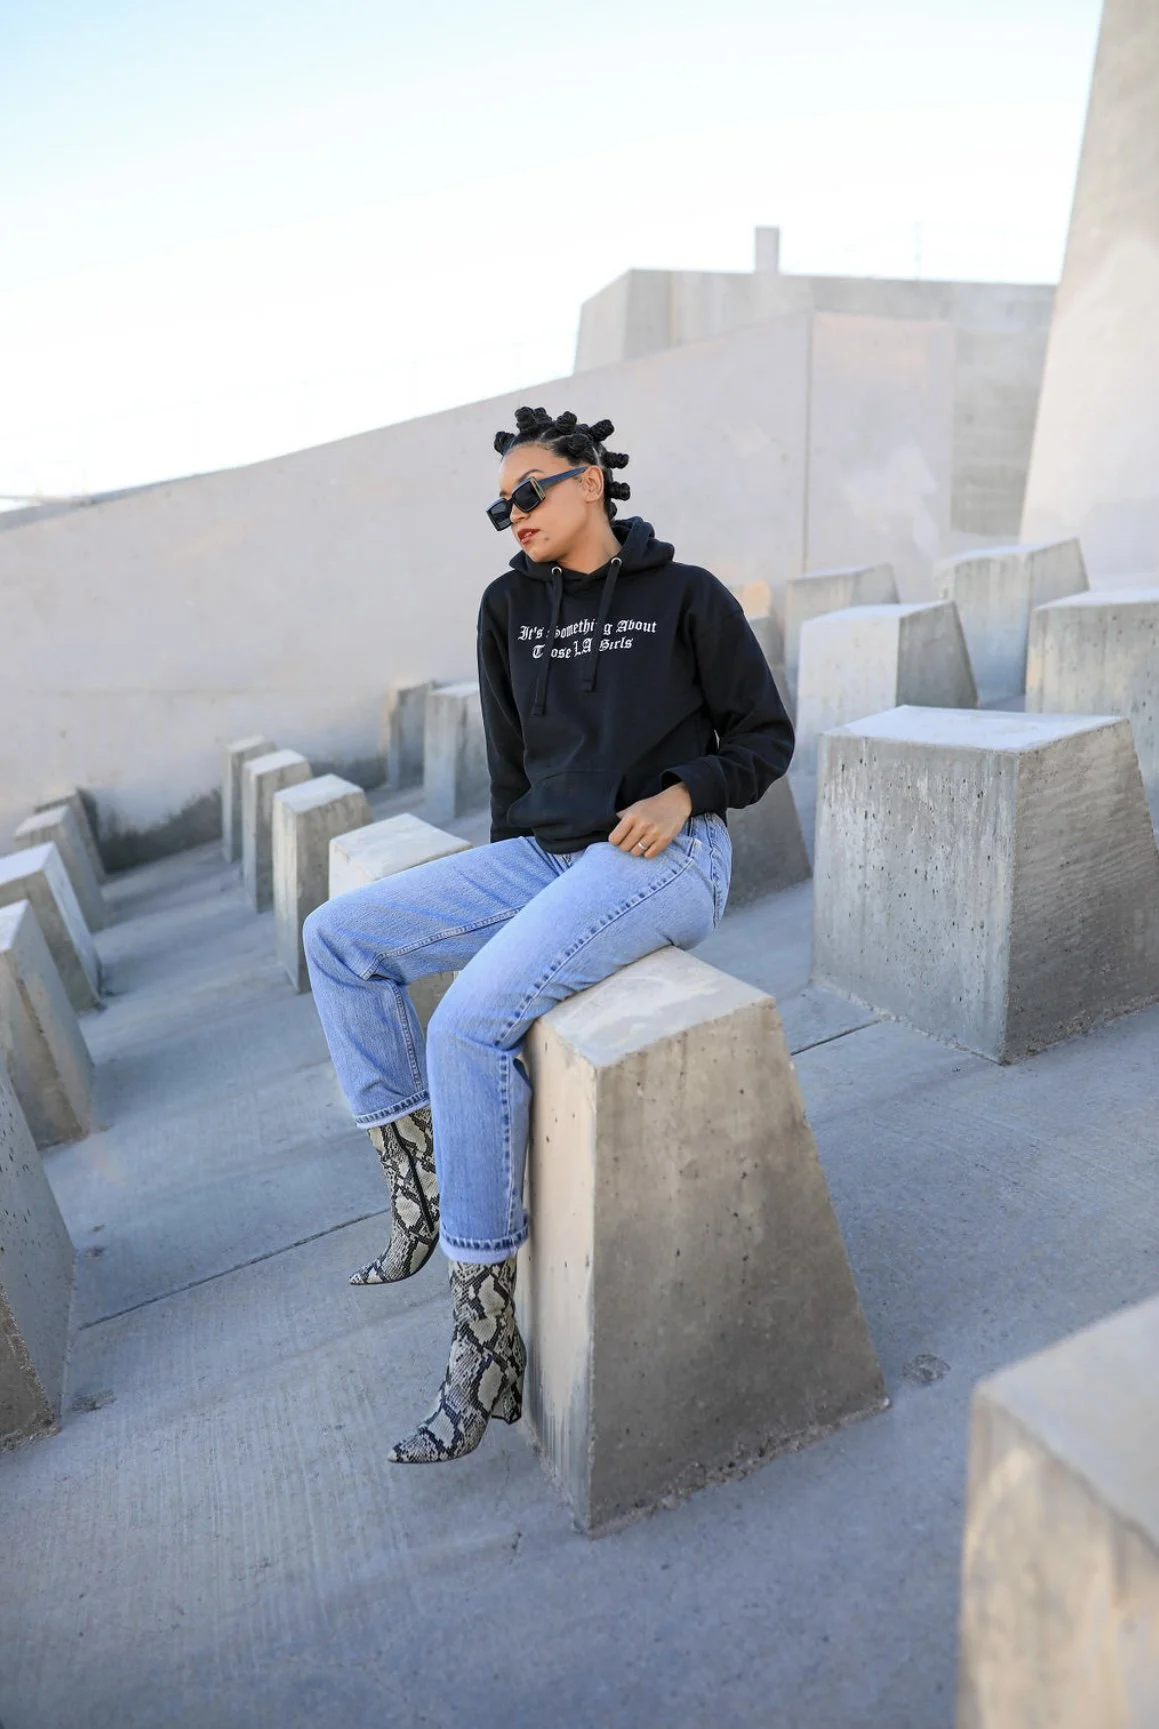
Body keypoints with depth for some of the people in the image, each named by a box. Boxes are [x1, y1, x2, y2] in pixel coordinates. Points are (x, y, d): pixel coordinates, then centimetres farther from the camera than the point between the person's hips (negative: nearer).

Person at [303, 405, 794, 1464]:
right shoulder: (510, 609, 15)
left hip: (663, 861, -7)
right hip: (543, 856, 7)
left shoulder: (686, 596, 0)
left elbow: (764, 738, 3)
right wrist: (501, 889, 13)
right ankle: (423, 1188, -1)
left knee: (470, 1023, -27)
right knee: (339, 939, -6)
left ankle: (487, 1346, -16)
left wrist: (681, 792, -15)